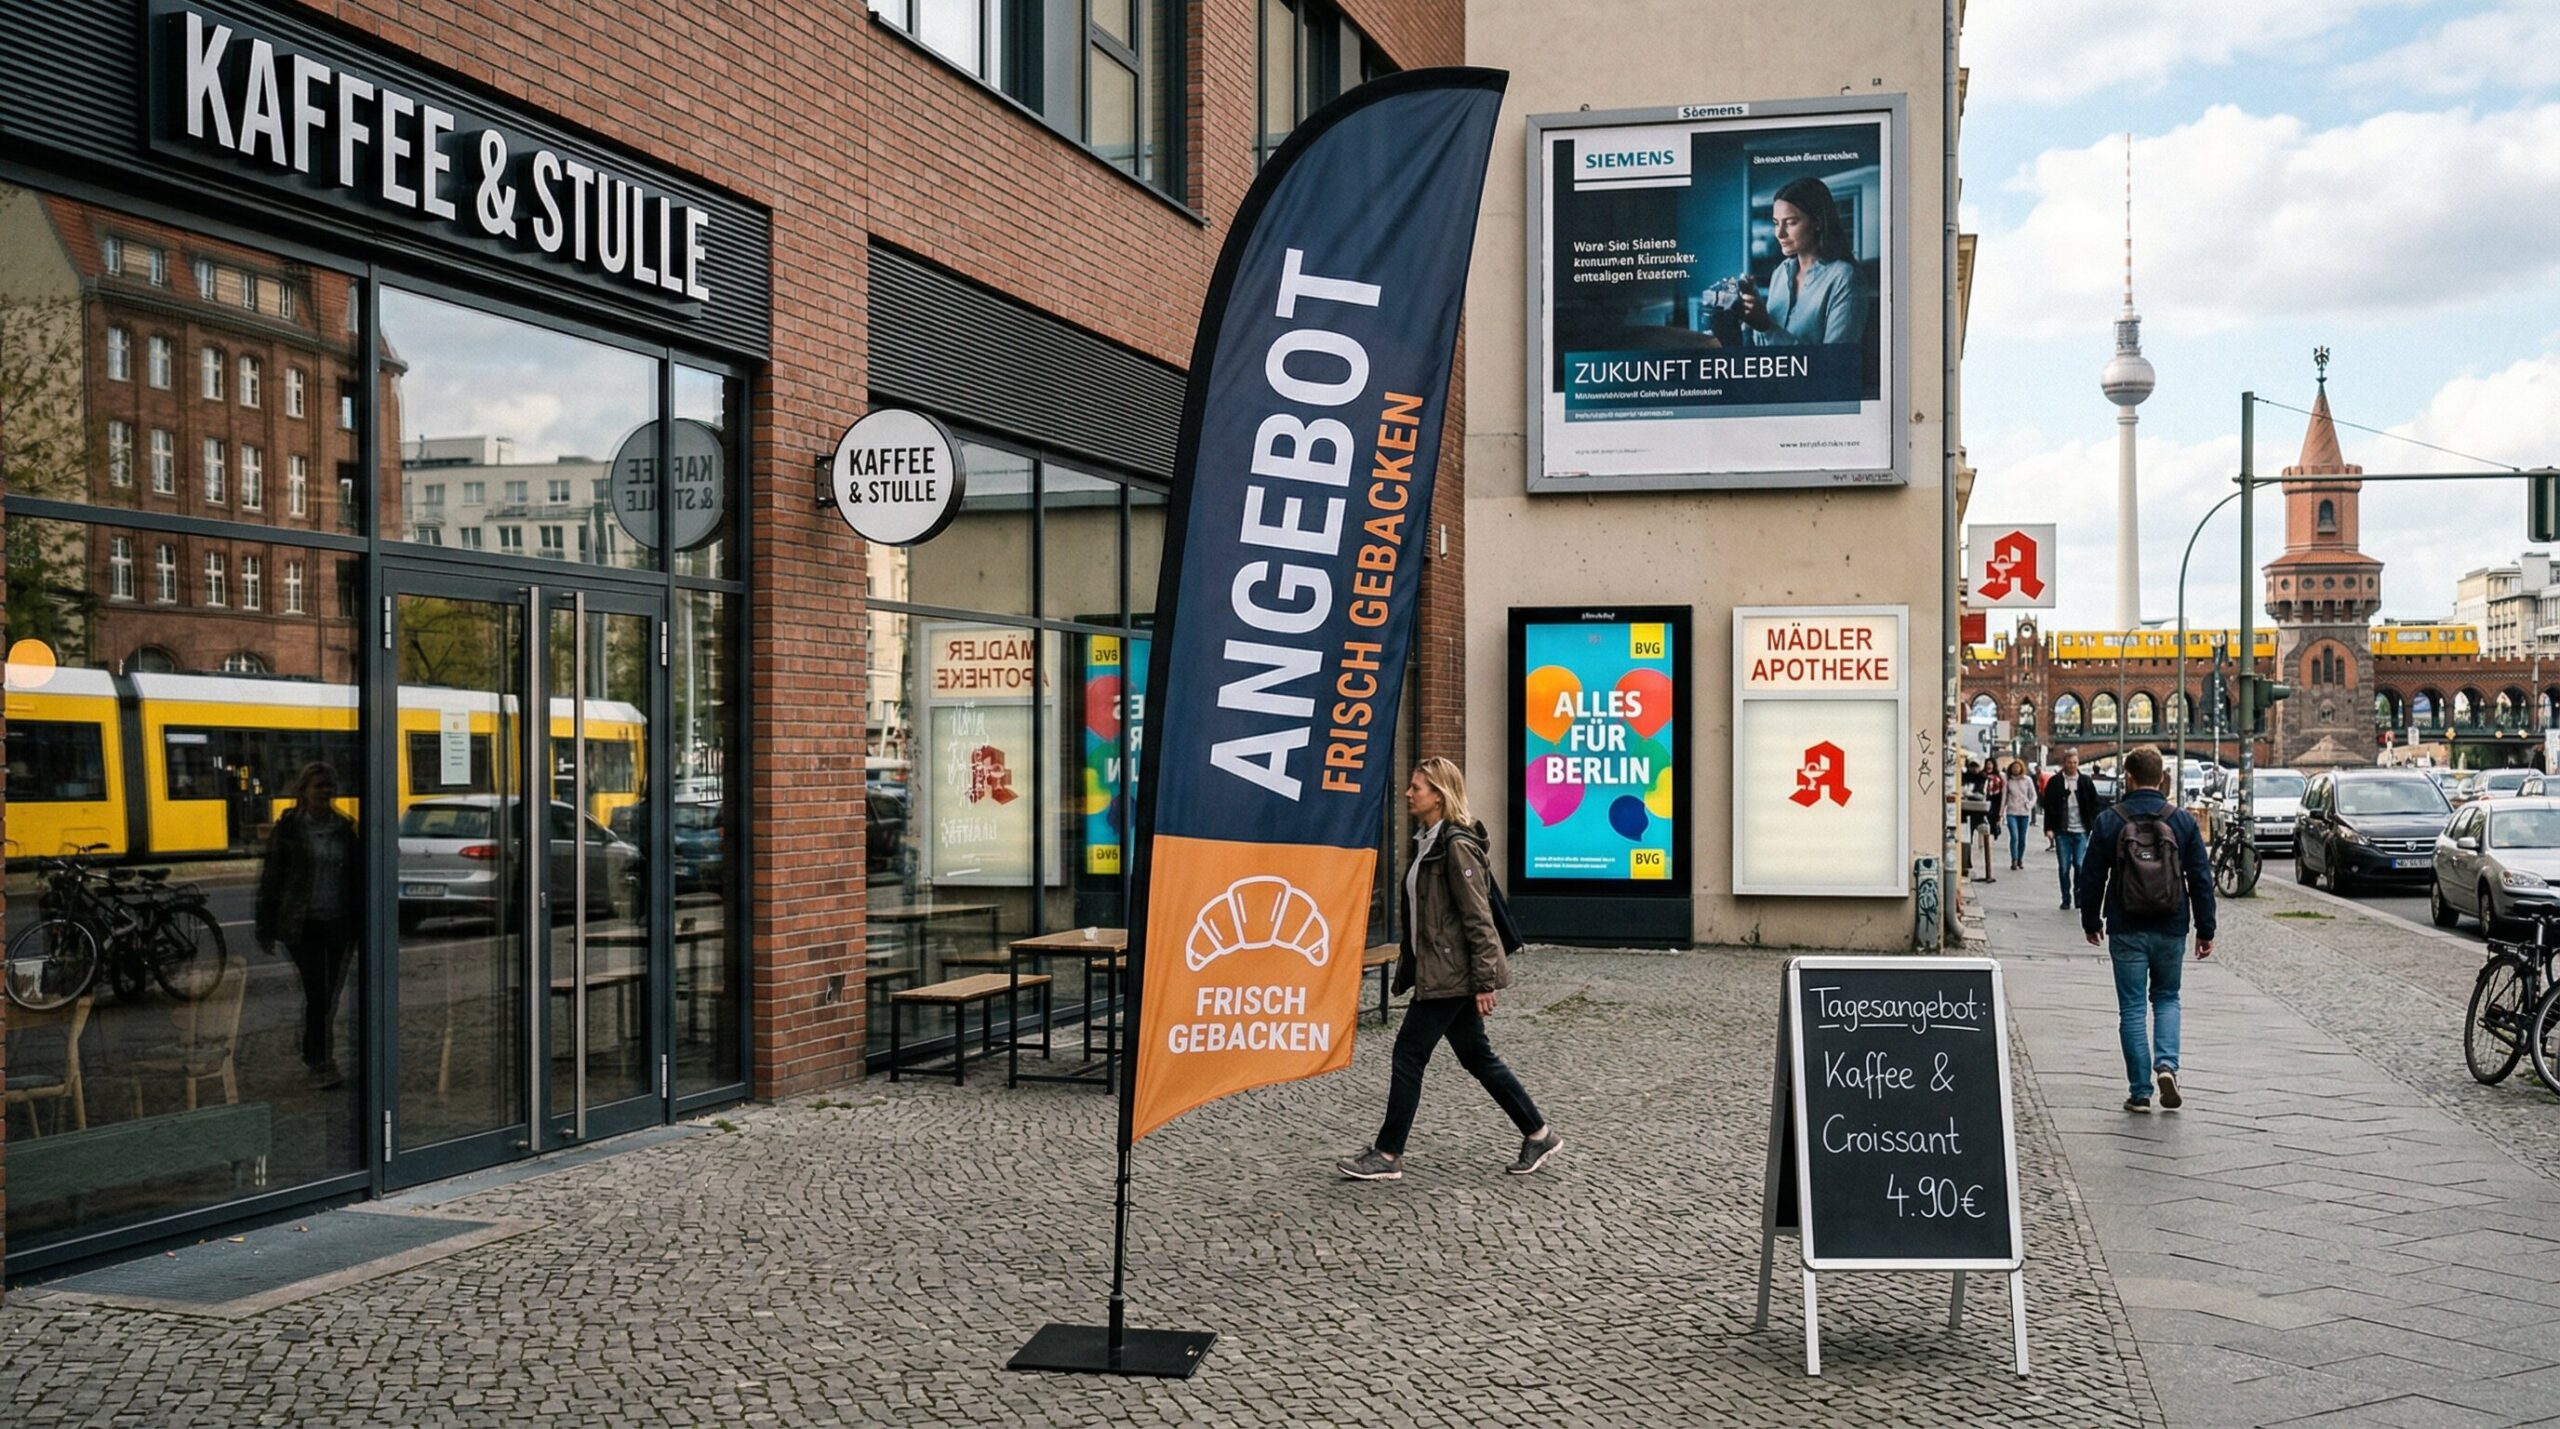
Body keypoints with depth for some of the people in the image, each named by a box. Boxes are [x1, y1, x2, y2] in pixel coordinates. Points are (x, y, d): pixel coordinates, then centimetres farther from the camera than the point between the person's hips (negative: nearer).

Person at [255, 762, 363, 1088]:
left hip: (338, 923, 4)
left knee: (330, 994, 9)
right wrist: (266, 929, -3)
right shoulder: (288, 829, -2)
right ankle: (320, 1061, -3)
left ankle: (314, 1053, 25)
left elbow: (357, 878, 15)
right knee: (317, 992, -9)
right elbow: (270, 878, -1)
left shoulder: (344, 829, 9)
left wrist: (359, 924, 12)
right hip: (303, 924, -4)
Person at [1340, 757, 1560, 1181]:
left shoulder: (1457, 846, -16)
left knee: (1409, 1054, -3)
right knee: (1476, 1056, 14)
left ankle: (1387, 1155, 6)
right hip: (1438, 971, 10)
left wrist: (1486, 981, -19)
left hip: (1451, 974, -10)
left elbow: (1478, 918, -18)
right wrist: (1408, 968, 20)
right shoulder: (1428, 842, 13)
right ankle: (1538, 1134, 23)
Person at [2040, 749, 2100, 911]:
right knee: (2064, 867, 3)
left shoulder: (2086, 782, 4)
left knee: (2080, 865, -4)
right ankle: (2066, 899, 12)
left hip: (2081, 831, 0)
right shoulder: (2054, 782, 1)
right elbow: (2048, 806, 2)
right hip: (2062, 831, 0)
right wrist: (2049, 828, -5)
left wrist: (2093, 826, 2)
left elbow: (2095, 804, 9)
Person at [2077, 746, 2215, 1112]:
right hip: (2170, 930, 1)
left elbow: (2092, 877, 0)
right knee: (2166, 998, 19)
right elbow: (2201, 879, 0)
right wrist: (2205, 930, 7)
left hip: (2126, 930, -1)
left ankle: (2140, 1092, 4)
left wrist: (2091, 922, 13)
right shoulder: (2183, 821, -2)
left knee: (2132, 1008, 4)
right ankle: (2166, 1064, -4)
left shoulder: (2108, 822, -5)